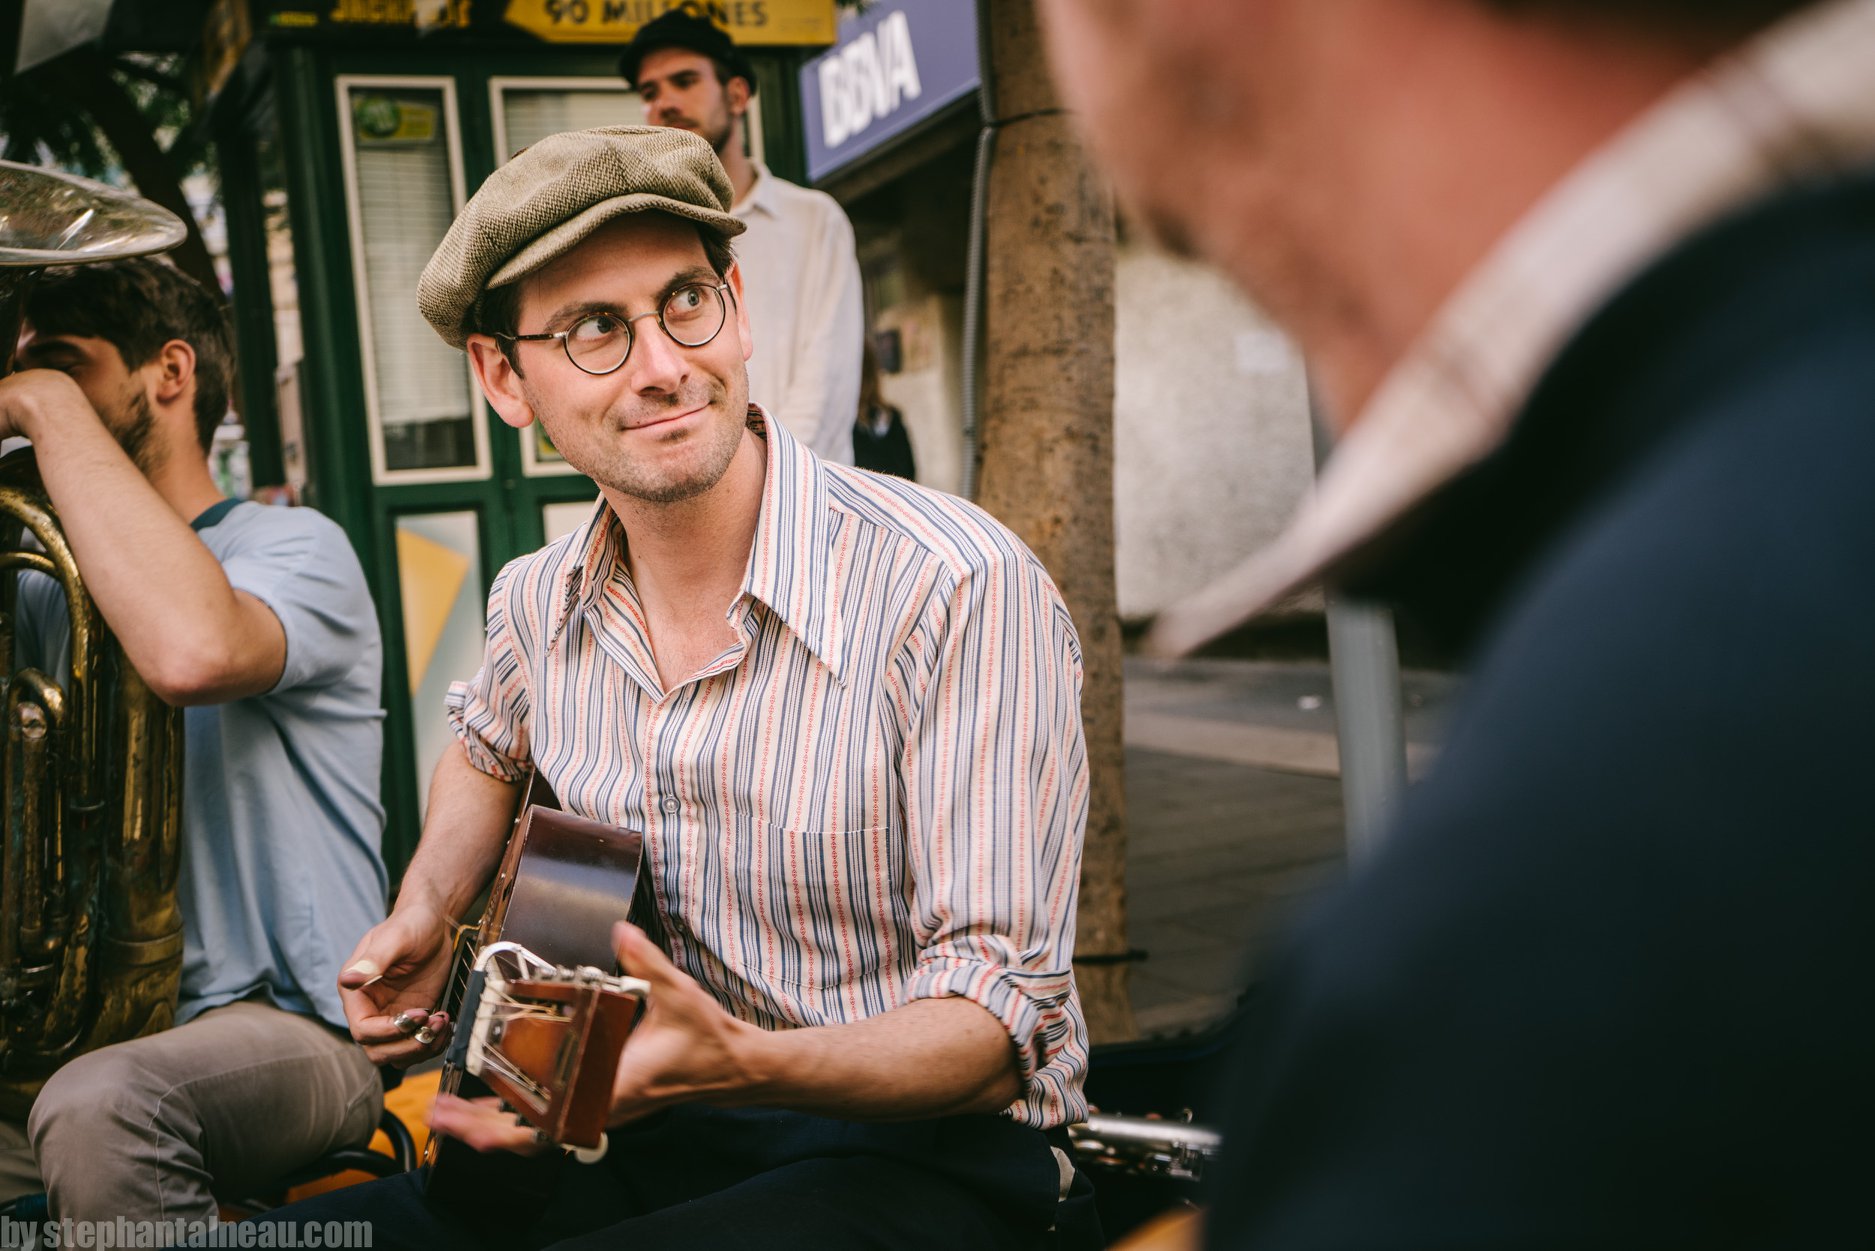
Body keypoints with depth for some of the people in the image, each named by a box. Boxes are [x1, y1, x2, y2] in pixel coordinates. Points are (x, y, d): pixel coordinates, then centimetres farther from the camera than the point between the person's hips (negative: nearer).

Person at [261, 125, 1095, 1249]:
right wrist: (428, 916, 12)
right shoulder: (541, 605, 2)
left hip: (926, 1154, -5)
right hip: (652, 1132, 6)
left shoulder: (959, 592, -21)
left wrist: (740, 1063, -37)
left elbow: (996, 1031, -21)